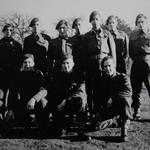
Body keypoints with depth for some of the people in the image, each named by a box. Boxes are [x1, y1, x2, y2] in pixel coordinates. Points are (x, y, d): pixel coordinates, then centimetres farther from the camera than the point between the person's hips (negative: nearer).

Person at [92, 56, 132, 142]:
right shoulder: (99, 79, 1)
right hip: (106, 107, 4)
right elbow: (96, 97, 5)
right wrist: (97, 112, -4)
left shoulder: (123, 77, -9)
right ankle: (113, 119, 21)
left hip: (121, 105, -3)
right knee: (100, 125, -17)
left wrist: (112, 98, -33)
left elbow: (128, 92, -27)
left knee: (124, 98, -36)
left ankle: (125, 127, -25)